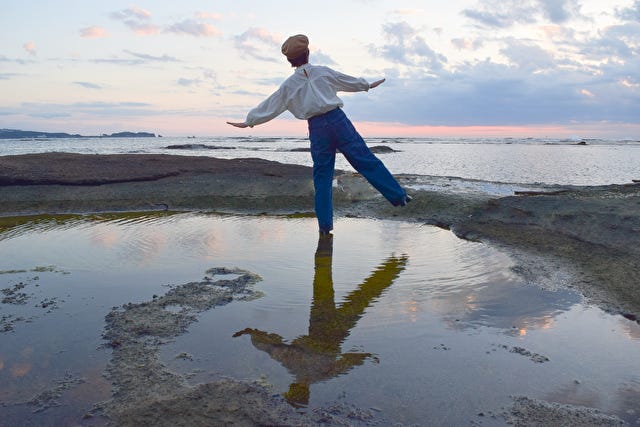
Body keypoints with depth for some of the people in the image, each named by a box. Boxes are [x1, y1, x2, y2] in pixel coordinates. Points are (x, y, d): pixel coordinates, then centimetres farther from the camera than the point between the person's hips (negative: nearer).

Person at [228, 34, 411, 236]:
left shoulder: (289, 85, 6)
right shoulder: (323, 71, 8)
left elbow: (270, 106, 10)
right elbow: (349, 81, 22)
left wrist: (249, 121, 21)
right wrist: (368, 85, 38)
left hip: (316, 127, 0)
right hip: (337, 119, 0)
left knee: (322, 175, 7)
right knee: (365, 159, 3)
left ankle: (325, 223, 8)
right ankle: (398, 195, 5)